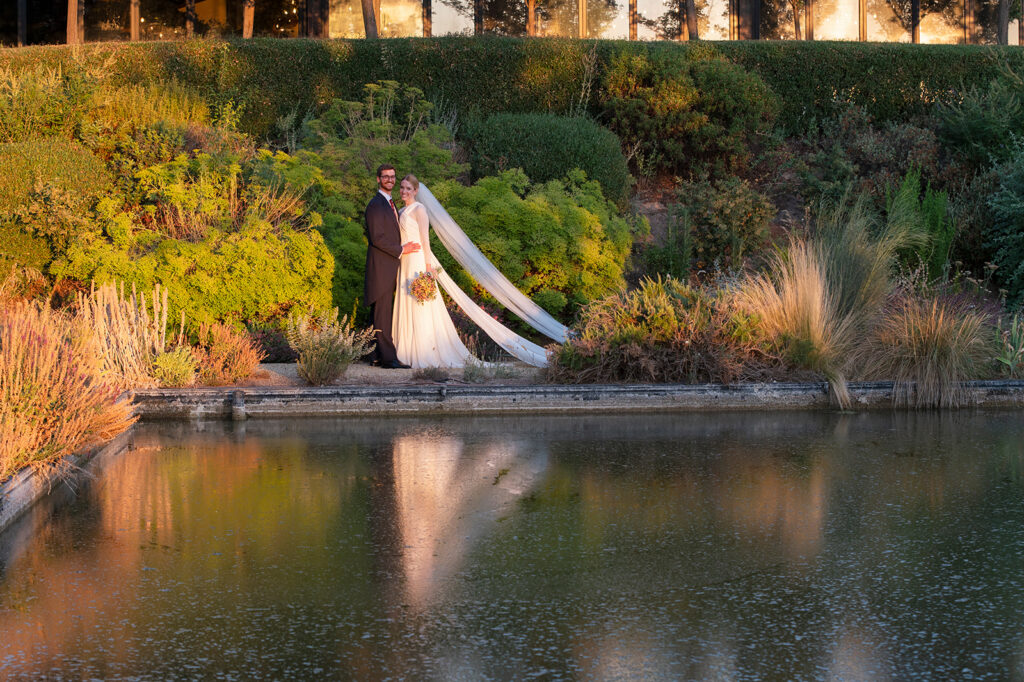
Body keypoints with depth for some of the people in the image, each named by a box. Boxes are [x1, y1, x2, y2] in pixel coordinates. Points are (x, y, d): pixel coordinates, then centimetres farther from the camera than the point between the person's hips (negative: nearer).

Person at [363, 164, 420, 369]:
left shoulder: (390, 204, 19)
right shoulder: (375, 205, -13)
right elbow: (377, 238, -18)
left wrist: (401, 248, 13)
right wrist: (400, 250, -14)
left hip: (390, 267, 10)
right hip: (380, 266, -10)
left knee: (384, 312, 10)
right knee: (382, 312, -9)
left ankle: (379, 355, 13)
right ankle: (388, 357, -11)